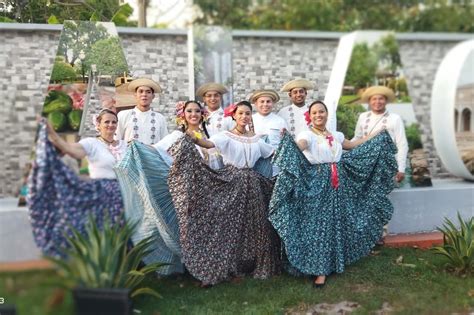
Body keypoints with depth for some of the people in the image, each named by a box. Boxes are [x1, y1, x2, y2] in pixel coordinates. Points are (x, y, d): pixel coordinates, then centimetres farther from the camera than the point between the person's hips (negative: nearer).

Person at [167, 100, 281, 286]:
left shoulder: (256, 139, 12)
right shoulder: (226, 136, -5)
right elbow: (209, 144, -25)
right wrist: (194, 139, -42)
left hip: (251, 184, 5)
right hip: (230, 183, -4)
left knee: (252, 224, 8)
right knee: (229, 224, -4)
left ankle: (252, 265, 23)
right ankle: (226, 267, 5)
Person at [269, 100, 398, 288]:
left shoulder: (336, 135, 12)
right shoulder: (307, 135, -8)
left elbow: (353, 146, 26)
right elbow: (298, 146, -28)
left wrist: (377, 135, 28)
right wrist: (287, 140, -50)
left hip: (338, 184, 6)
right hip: (317, 184, -6)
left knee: (336, 223, 12)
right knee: (319, 224, -4)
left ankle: (334, 261, 30)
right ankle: (321, 269, 4)